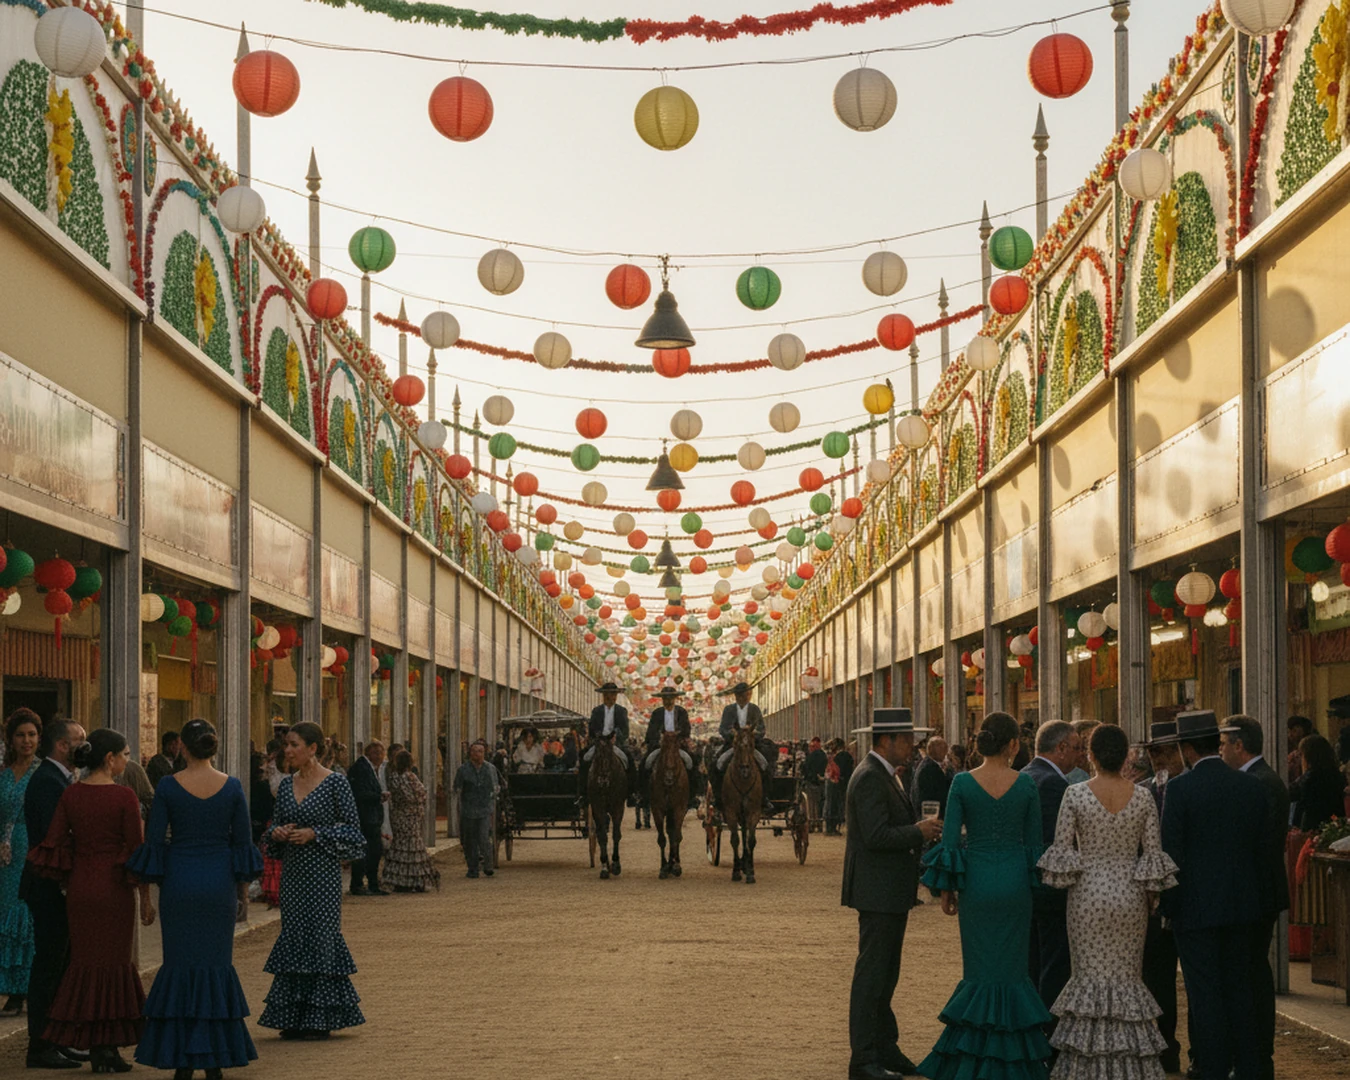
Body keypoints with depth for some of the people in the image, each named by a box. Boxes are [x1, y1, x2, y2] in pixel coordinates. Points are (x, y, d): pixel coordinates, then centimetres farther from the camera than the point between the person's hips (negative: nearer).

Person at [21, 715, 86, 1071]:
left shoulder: (58, 779, 15)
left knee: (60, 962, 14)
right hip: (50, 886, -10)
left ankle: (54, 1041, 20)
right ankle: (40, 1046, 0)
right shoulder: (47, 781, -16)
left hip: (58, 885, 10)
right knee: (49, 964, -5)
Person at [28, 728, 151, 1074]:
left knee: (85, 961, 11)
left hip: (79, 887, 5)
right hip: (114, 889, -5)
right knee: (113, 962, 5)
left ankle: (96, 1048, 13)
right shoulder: (123, 797, -12)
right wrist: (146, 898, -3)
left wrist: (68, 881, 14)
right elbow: (136, 851, -10)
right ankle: (106, 1046, 7)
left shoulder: (71, 794, 2)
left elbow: (53, 845, 2)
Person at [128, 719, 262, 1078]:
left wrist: (153, 885, 8)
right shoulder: (232, 787, -2)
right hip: (219, 883, 1)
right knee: (217, 963, 8)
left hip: (179, 882, -1)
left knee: (180, 963, 5)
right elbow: (244, 842, 2)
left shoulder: (168, 786, -6)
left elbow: (153, 842, -4)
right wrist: (243, 890, 12)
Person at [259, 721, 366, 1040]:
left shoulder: (335, 783, -7)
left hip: (323, 873, -6)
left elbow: (352, 831, -7)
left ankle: (321, 1019, 3)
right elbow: (274, 825, 18)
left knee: (320, 935, -4)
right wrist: (277, 833, -5)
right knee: (293, 935, 6)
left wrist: (314, 834, -15)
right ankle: (295, 1017, 12)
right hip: (293, 871, 6)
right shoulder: (287, 784, 10)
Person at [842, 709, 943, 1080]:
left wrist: (921, 831, 4)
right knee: (872, 975, -7)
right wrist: (919, 832, -16)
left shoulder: (883, 776, 16)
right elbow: (875, 836, -25)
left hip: (891, 892, 11)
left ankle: (886, 1050, 23)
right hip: (877, 892, -11)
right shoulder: (870, 778, -17)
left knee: (884, 975, 15)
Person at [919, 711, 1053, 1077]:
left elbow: (950, 841, -6)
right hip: (1016, 881, 0)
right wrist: (1033, 881, 14)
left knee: (980, 967, 9)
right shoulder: (1025, 784, -5)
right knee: (1012, 967, 9)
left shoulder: (962, 783, -7)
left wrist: (947, 890, 4)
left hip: (976, 881, 0)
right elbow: (1034, 841, 1)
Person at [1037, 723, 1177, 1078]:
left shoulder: (1075, 795, -9)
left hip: (1087, 895, -2)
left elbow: (1061, 850, -7)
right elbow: (1153, 853, -1)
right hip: (1130, 898, 2)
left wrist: (1063, 884, 10)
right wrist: (1152, 899, 10)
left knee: (1091, 976, 6)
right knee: (1127, 978, 10)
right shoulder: (1142, 797, -3)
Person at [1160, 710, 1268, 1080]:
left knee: (1205, 995, 0)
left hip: (1196, 907, -5)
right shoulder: (1251, 786, 2)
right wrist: (1254, 898, 16)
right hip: (1242, 905, 5)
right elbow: (1261, 847, 7)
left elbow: (1170, 852, -12)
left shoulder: (1180, 788, -13)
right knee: (1239, 989, 15)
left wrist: (1170, 905, -2)